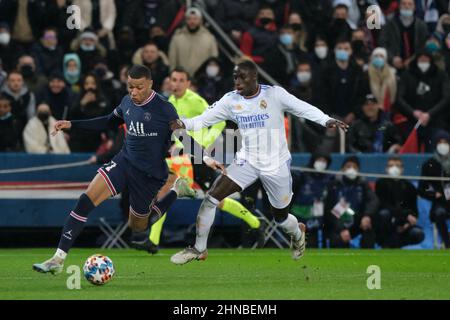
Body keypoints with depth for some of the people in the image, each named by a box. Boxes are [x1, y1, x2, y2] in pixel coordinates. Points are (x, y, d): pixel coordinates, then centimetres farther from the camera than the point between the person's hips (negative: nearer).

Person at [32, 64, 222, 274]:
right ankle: (59, 258, -19)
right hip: (124, 162, 4)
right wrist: (71, 125, 18)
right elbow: (110, 122, 21)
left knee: (137, 226, 12)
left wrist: (205, 159, -22)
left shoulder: (164, 110, -14)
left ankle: (177, 192, 35)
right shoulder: (127, 102, 3)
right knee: (85, 201, -18)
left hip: (149, 175, -4)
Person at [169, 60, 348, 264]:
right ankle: (199, 250, -2)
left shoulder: (274, 94, -13)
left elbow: (303, 109, -14)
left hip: (276, 165, -2)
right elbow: (204, 119, -5)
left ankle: (297, 233, 50)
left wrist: (326, 120, -30)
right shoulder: (230, 101, -5)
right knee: (212, 197, -15)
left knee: (281, 217, 12)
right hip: (247, 162, 2)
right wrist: (184, 124, -25)